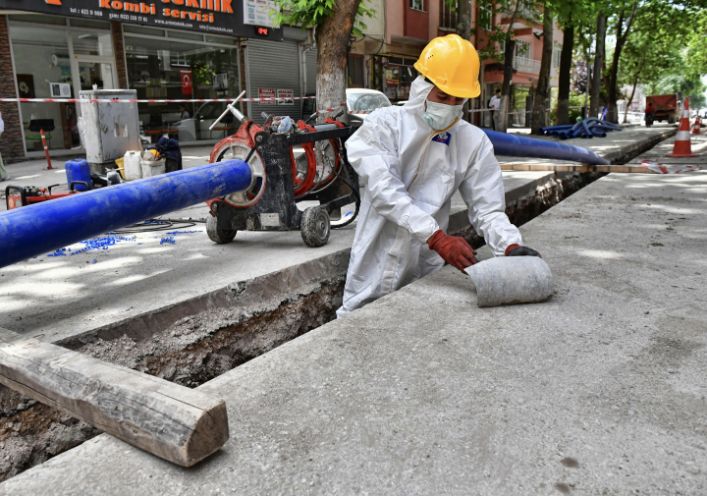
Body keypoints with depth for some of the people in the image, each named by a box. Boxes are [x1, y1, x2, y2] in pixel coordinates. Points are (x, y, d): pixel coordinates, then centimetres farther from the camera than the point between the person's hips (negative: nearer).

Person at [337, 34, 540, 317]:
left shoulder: (474, 142, 0)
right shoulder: (384, 125, -8)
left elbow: (487, 208, -1)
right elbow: (386, 192, -20)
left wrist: (511, 245, -22)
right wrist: (437, 237, -31)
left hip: (425, 275, 2)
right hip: (373, 275, -1)